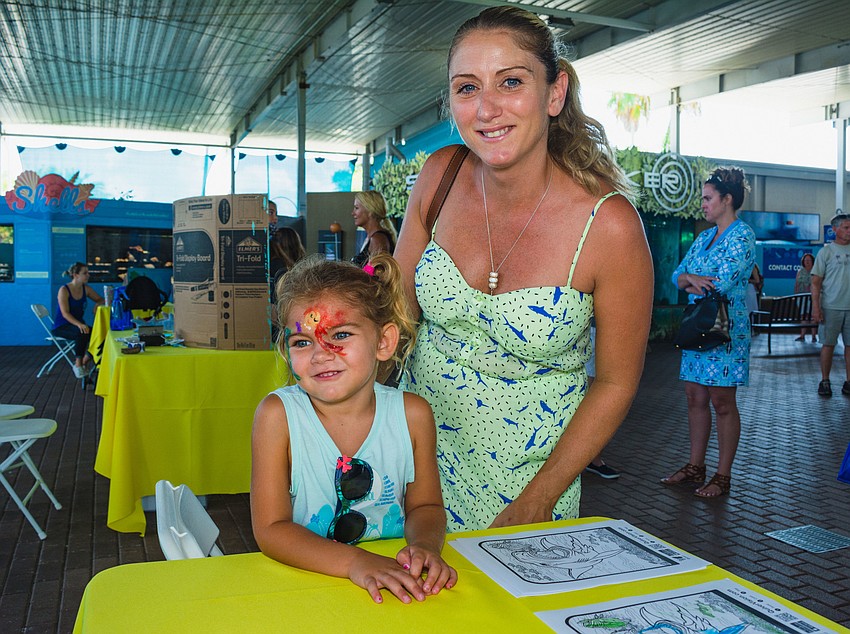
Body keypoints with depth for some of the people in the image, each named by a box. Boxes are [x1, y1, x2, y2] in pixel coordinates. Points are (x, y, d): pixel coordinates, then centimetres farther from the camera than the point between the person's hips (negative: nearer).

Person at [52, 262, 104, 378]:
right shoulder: (64, 290, -14)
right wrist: (79, 324, -38)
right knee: (82, 333, -36)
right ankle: (78, 364, -23)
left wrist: (98, 304, -14)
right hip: (61, 327, -6)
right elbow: (65, 313, -21)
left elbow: (100, 299, 13)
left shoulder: (86, 289, 3)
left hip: (78, 324, 6)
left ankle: (84, 362, -9)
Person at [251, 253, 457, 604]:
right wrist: (355, 562, -25)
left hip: (395, 579, 1)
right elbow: (270, 530, -12)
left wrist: (424, 544, -16)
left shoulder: (412, 414, -5)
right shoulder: (278, 414, -10)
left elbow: (424, 507, 6)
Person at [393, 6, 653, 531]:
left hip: (529, 464, -3)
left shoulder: (609, 225, -23)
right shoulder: (441, 176, -12)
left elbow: (616, 383, -12)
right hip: (422, 435, 4)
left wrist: (537, 502, -13)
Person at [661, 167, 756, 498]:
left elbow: (723, 283, -20)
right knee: (695, 398, 11)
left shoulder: (742, 236, -9)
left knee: (722, 403, 0)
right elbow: (678, 276, 10)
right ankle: (695, 466, 22)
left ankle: (723, 476, 10)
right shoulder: (704, 237, 15)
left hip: (725, 330, -8)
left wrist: (691, 284, -4)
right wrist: (690, 278, -13)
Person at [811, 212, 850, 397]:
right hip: (831, 307, -3)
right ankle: (825, 381, 11)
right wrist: (816, 307, -10)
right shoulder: (826, 252, 0)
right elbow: (816, 282, -2)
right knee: (828, 344, 2)